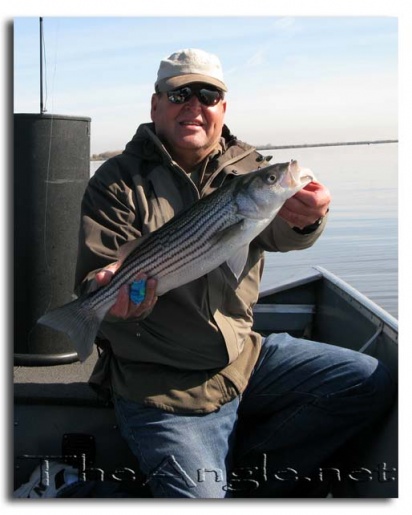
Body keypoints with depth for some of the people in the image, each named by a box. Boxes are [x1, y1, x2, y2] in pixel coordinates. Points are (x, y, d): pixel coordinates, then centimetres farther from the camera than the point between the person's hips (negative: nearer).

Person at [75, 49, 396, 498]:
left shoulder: (246, 167, 6)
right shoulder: (117, 182, -4)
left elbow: (279, 233, -14)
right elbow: (94, 279, -12)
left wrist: (304, 218, -40)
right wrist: (111, 295, -37)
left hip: (245, 355, 5)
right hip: (161, 388, -5)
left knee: (371, 384, -1)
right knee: (199, 497, -22)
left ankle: (242, 476, 6)